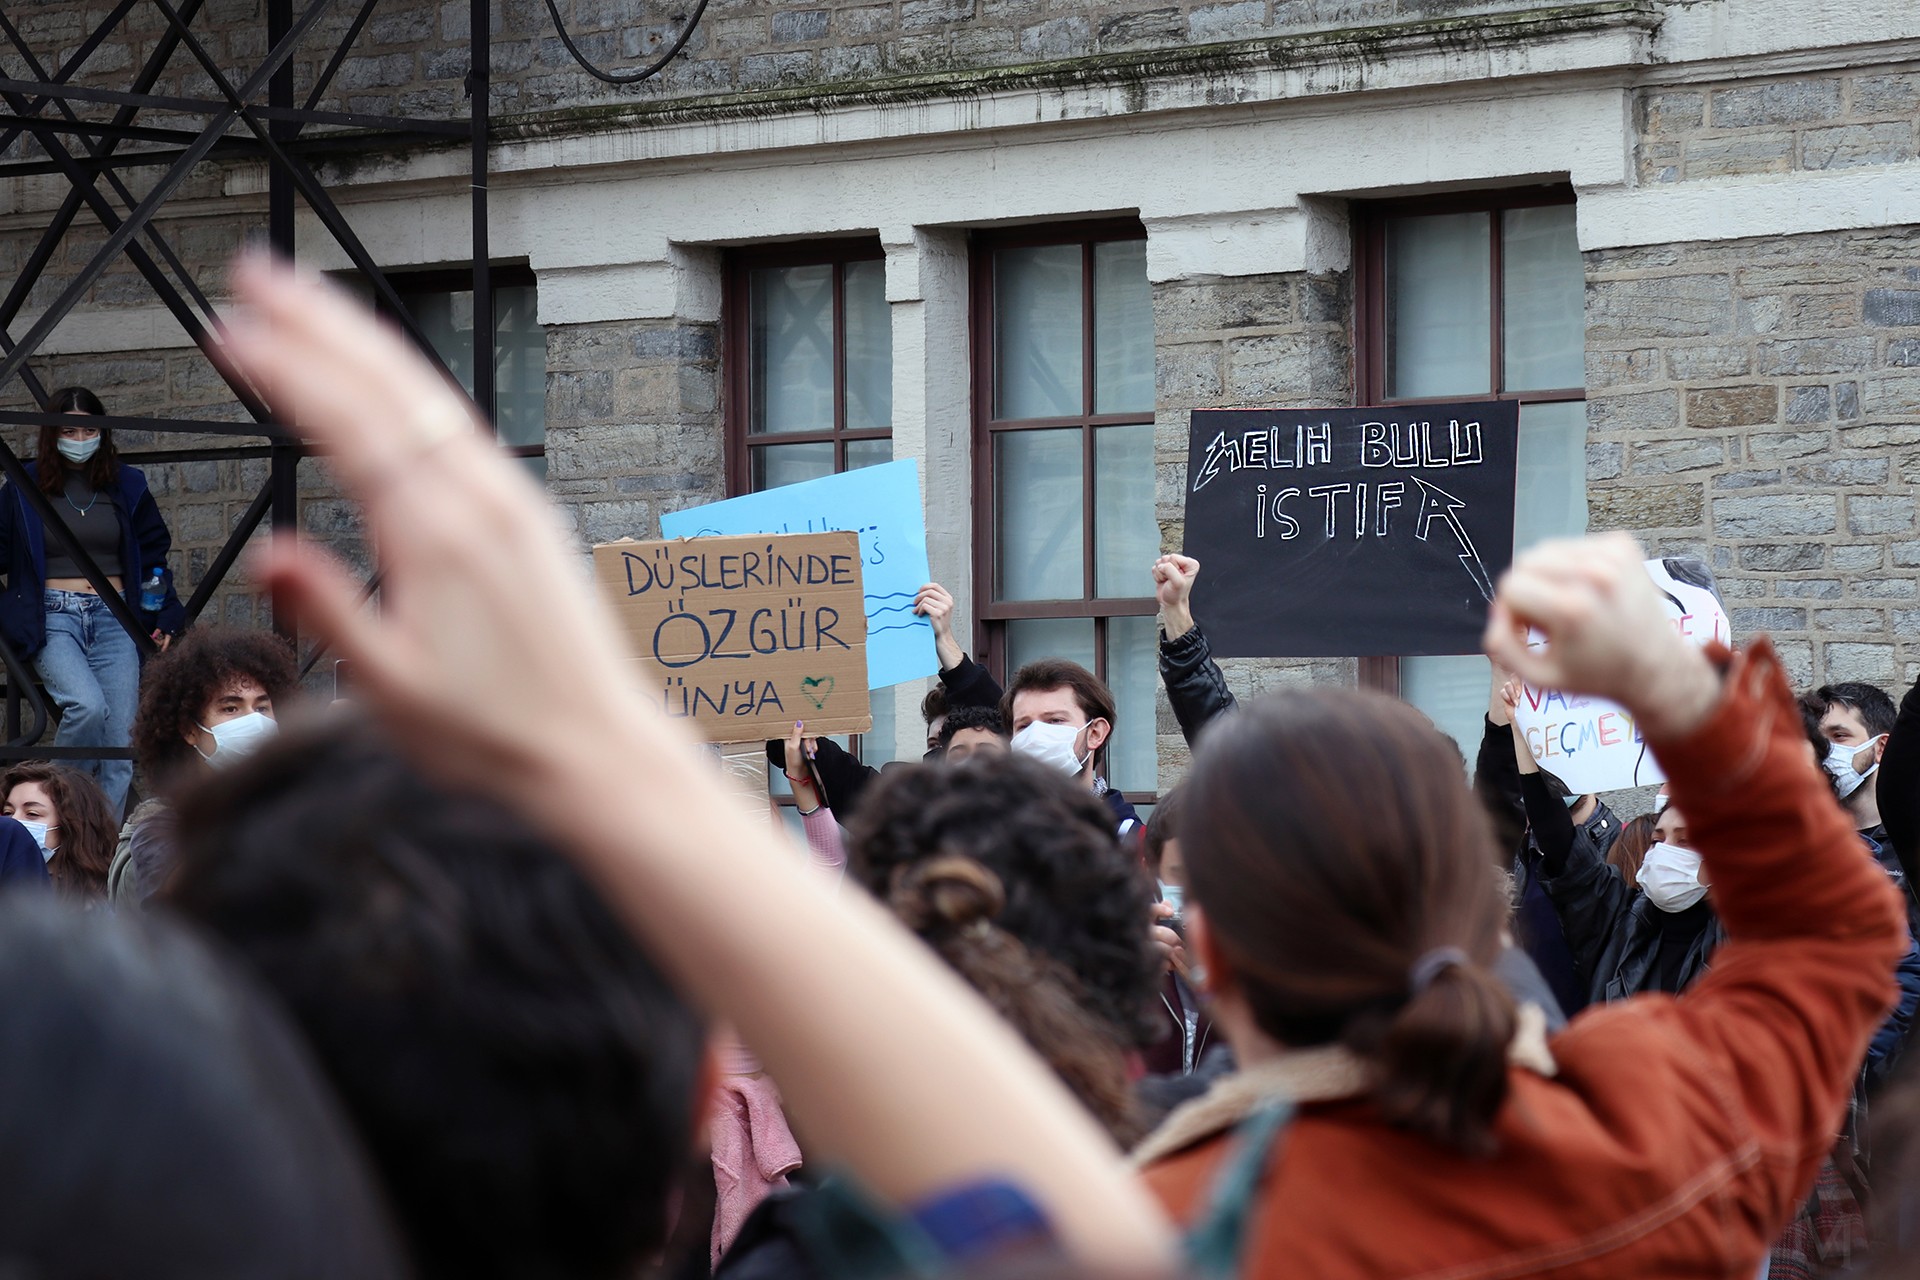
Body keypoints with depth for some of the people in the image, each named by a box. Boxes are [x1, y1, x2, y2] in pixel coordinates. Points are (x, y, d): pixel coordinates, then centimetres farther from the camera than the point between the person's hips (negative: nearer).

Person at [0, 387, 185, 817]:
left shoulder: (127, 486, 10)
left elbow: (153, 553, 15)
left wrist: (164, 616, 4)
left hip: (114, 620, 3)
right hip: (53, 619, -3)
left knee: (119, 737, -6)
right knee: (87, 706, -28)